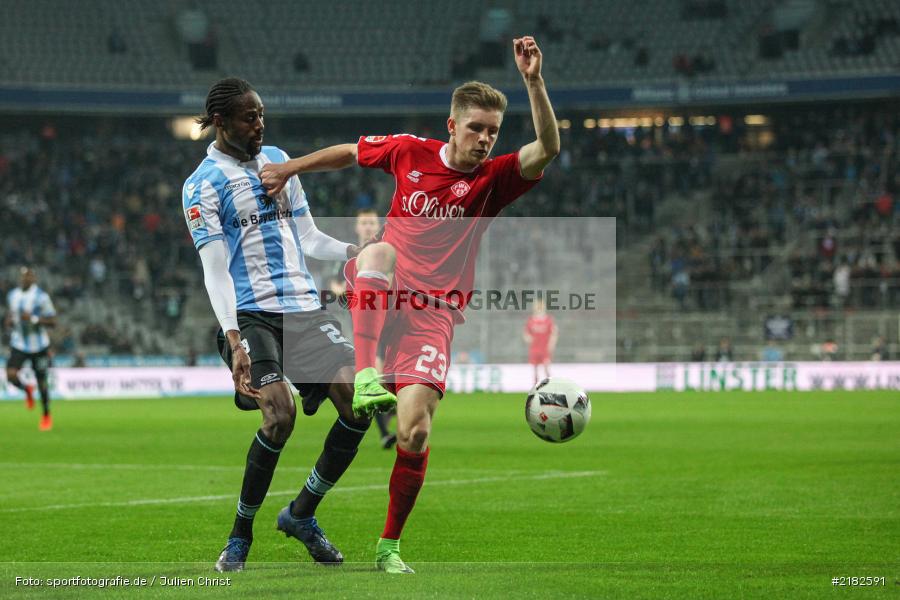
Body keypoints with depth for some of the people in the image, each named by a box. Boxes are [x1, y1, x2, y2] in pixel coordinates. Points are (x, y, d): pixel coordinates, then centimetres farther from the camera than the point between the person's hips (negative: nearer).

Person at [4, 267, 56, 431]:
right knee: (11, 375, -18)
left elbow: (52, 321, -13)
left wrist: (33, 319, -26)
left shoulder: (41, 297, -13)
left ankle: (46, 416, 27)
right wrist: (9, 321, -2)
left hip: (38, 346, -3)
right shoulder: (12, 295, 4)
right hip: (19, 344, 3)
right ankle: (27, 390, 17)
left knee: (42, 382, 6)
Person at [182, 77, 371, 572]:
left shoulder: (277, 160, 16)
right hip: (249, 314, -6)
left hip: (302, 307, 6)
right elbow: (215, 270, -10)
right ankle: (240, 537, -5)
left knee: (358, 401, -10)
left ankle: (301, 514, 9)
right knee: (279, 414, -24)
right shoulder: (203, 185, -3)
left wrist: (355, 251, 2)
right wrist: (233, 339, -22)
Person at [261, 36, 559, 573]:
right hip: (382, 294, 1)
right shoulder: (410, 152, 1)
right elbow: (349, 152, 20)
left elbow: (547, 150, -22)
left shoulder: (493, 179, -4)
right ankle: (367, 372, -39)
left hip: (433, 314, -1)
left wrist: (534, 81, -33)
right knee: (379, 251, -35)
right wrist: (290, 168, 21)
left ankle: (390, 546, 8)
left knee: (414, 435, -12)